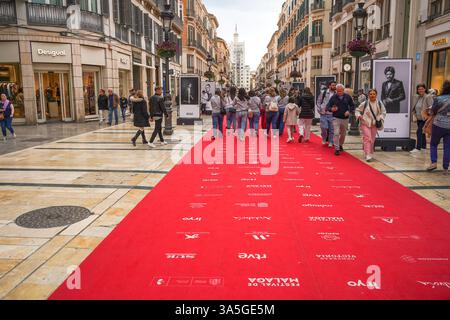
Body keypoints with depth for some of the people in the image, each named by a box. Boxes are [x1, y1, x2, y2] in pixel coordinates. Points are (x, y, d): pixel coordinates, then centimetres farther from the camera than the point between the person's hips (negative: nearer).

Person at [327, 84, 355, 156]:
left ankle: (340, 145, 39)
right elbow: (328, 106, -1)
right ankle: (337, 149, -6)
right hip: (336, 118, -3)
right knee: (336, 133, -12)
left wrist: (349, 111, -10)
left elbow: (352, 106, 9)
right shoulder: (333, 97, -4)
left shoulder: (347, 97, 0)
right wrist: (331, 109, -24)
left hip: (345, 118, 3)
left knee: (343, 134, 16)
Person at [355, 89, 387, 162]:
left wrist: (380, 118, -6)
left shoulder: (380, 103, 1)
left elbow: (383, 112, 11)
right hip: (365, 123, -3)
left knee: (372, 140, 13)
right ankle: (368, 156, -14)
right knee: (367, 138, -13)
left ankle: (371, 154, 30)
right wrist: (358, 115, -14)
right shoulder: (364, 103, -6)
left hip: (374, 124, 4)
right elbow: (357, 110, 4)